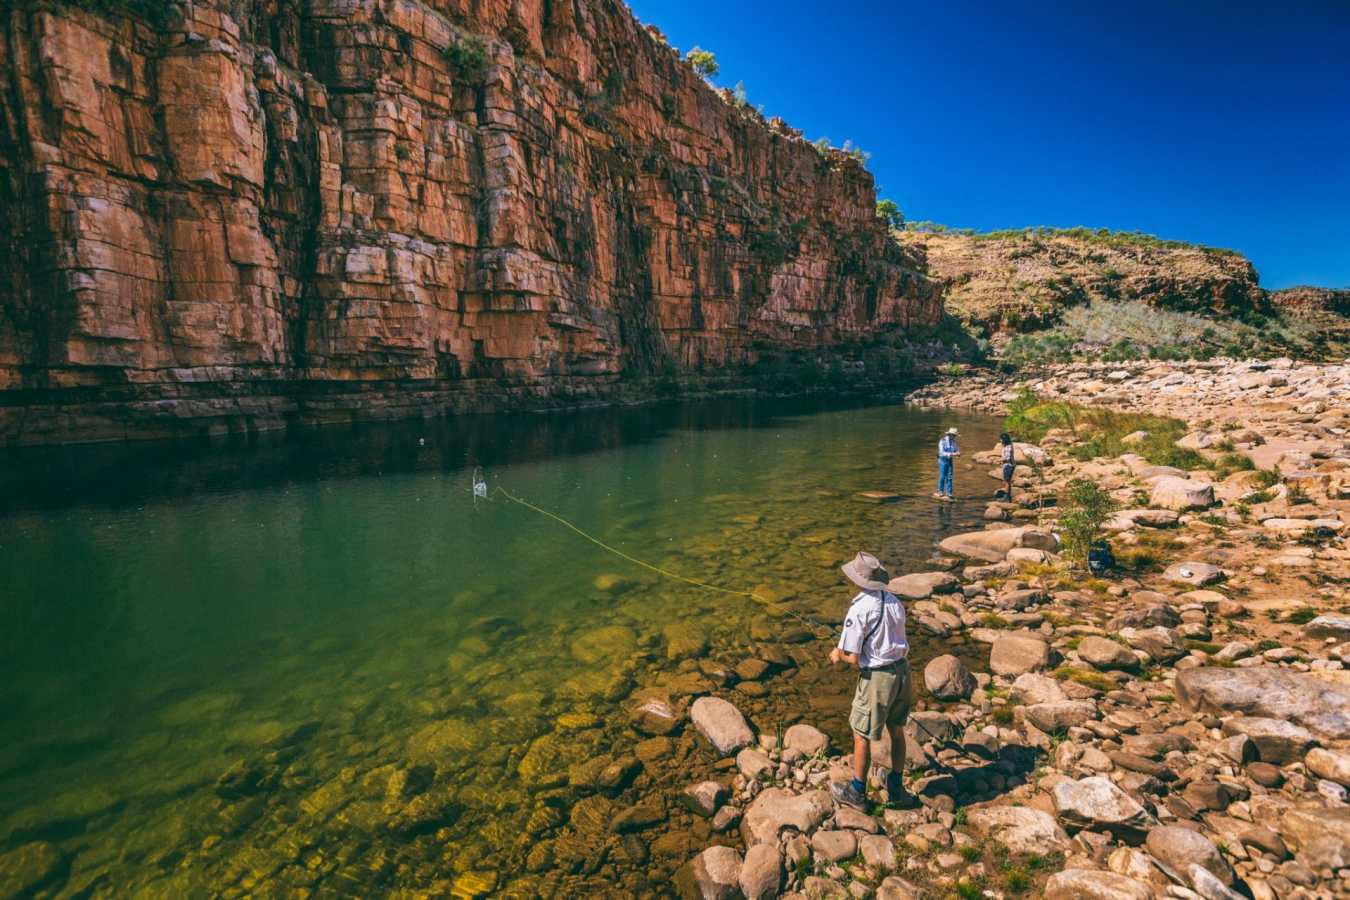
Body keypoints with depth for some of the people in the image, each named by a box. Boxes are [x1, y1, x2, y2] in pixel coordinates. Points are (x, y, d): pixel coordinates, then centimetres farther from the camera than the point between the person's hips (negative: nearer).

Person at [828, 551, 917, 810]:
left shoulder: (859, 609, -22)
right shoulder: (894, 601, 2)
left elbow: (853, 658, -19)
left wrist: (838, 654, 4)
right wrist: (845, 652, 16)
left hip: (877, 677, -7)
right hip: (901, 670, 7)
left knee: (862, 735, 11)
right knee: (896, 730, 22)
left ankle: (857, 792, 27)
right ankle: (896, 789, 36)